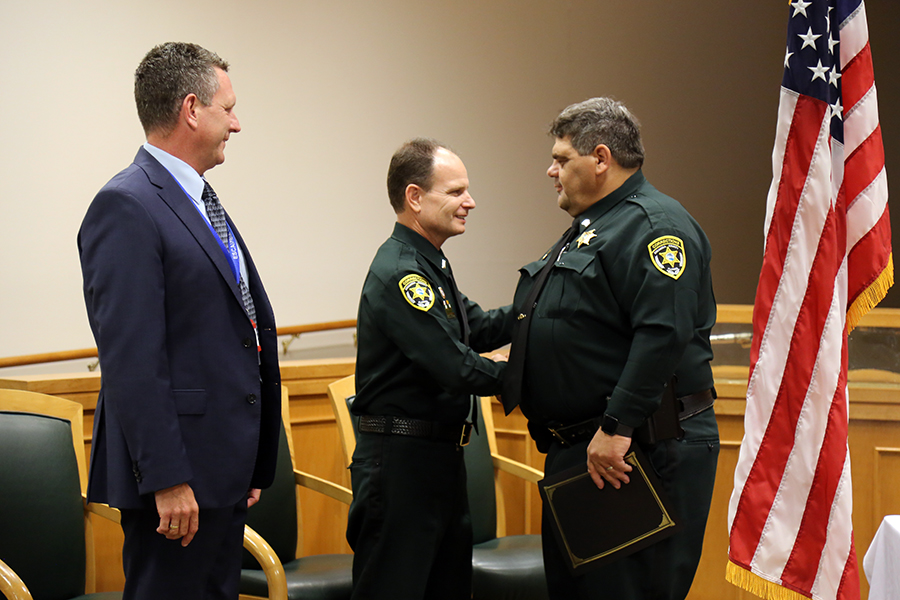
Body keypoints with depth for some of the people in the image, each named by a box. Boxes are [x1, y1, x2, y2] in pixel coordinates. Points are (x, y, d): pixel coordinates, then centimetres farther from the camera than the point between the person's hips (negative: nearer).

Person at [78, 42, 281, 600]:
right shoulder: (126, 206, -15)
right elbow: (131, 359, -20)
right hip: (178, 474, -10)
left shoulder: (200, 202, 17)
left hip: (224, 466, 10)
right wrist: (166, 479, -23)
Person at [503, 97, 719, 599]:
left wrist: (617, 428, -27)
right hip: (577, 447, 11)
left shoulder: (655, 225, -13)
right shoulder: (590, 228, 21)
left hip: (644, 451, -11)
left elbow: (663, 336, -25)